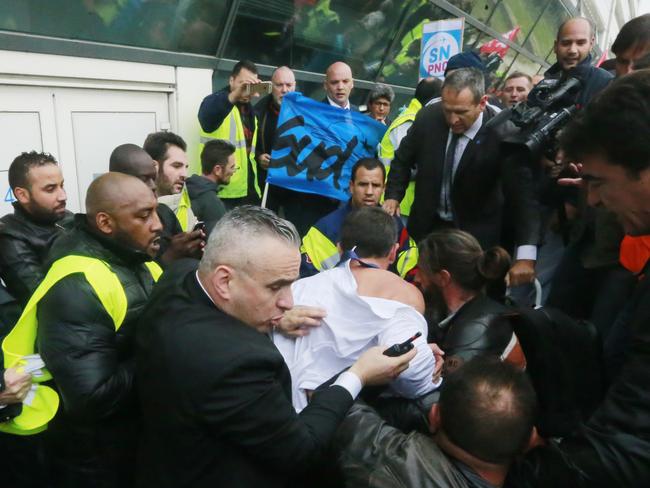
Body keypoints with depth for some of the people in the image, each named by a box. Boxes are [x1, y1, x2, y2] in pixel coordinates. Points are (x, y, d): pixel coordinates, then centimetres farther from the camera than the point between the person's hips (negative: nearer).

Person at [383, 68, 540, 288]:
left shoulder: (503, 135, -23)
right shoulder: (428, 118, -12)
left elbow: (523, 196, -27)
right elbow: (403, 160, 6)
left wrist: (526, 255, -38)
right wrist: (393, 196, -6)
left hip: (475, 234, -2)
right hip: (427, 225, 3)